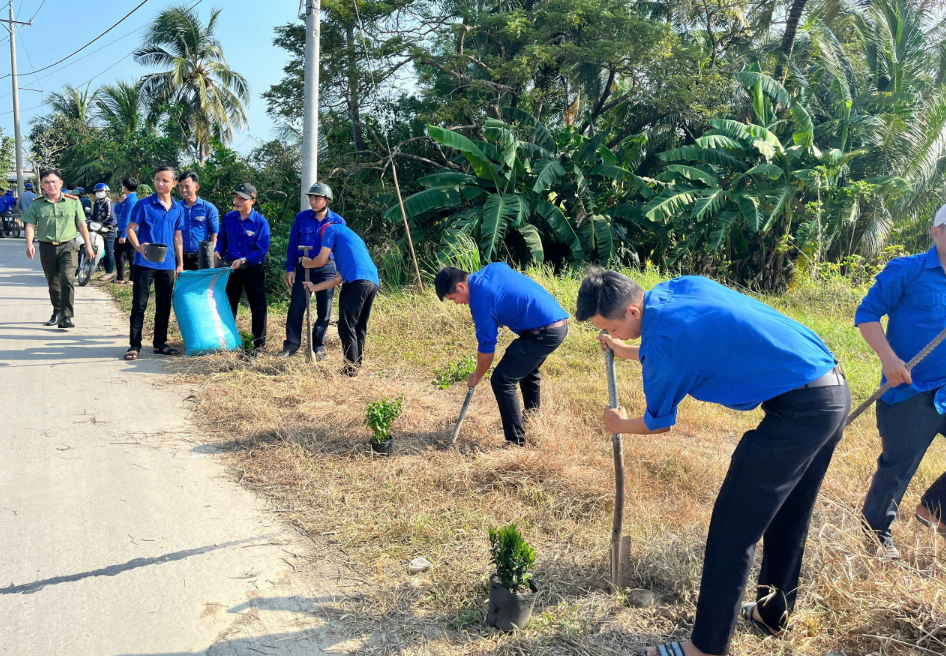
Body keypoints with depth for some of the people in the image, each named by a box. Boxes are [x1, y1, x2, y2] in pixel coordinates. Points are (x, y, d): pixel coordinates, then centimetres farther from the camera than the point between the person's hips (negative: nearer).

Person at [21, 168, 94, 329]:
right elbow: (30, 225, -4)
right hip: (47, 248, 2)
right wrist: (29, 244, -20)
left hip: (68, 246, -2)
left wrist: (88, 246, 6)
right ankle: (57, 312, 31)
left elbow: (81, 225, 7)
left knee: (67, 279, -18)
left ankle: (66, 316, -20)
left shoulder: (73, 202, 2)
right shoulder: (37, 204, 2)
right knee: (53, 283, 14)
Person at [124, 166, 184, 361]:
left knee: (164, 306, 10)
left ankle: (160, 344, 21)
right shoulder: (144, 205, -5)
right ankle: (134, 345, 6)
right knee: (139, 305, -1)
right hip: (145, 263, -4)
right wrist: (138, 247, -24)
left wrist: (180, 263, 12)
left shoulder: (177, 209, 9)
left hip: (167, 265, 5)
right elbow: (130, 229, -5)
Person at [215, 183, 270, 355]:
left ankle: (259, 345, 9)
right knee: (228, 306, 14)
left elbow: (262, 250, -15)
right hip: (231, 269, 4)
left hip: (253, 270, -4)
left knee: (258, 308, 0)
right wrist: (218, 252, -9)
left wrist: (243, 260, -24)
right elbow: (221, 240, 11)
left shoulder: (261, 222, -12)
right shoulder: (228, 218, 1)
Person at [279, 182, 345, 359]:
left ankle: (318, 348, 18)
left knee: (324, 311, 6)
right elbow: (292, 244, 4)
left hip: (327, 270, 0)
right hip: (303, 268, 0)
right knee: (296, 308, -2)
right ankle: (291, 345, 9)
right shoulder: (301, 218, -1)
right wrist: (290, 268, -2)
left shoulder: (338, 221, -1)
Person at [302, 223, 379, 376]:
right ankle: (357, 366, 19)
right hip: (373, 282, 8)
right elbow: (339, 278, 34)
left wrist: (307, 263, 30)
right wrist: (314, 287, 43)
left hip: (356, 282, -8)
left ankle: (351, 370, -3)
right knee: (359, 328, 16)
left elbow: (321, 260, 8)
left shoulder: (331, 229, 15)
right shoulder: (349, 237, 37)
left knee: (346, 328, -2)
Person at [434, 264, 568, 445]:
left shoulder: (481, 300, -16)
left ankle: (517, 442, 0)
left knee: (502, 381, -6)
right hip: (560, 322, 10)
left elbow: (486, 349, -8)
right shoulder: (493, 268, 7)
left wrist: (476, 377, 8)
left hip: (544, 333, -10)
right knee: (528, 370, 31)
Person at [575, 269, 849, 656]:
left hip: (800, 409, -10)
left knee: (732, 528, -1)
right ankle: (773, 613, 40)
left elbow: (658, 424, 1)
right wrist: (626, 352, 34)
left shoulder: (662, 341, -18)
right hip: (835, 390, 10)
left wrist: (620, 425, 22)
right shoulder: (681, 287, 5)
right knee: (788, 515, 22)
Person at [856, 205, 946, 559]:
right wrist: (889, 358, -18)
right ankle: (876, 529, 21)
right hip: (911, 393, -6)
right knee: (898, 466, 2)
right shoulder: (907, 271, -7)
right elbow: (867, 314, -8)